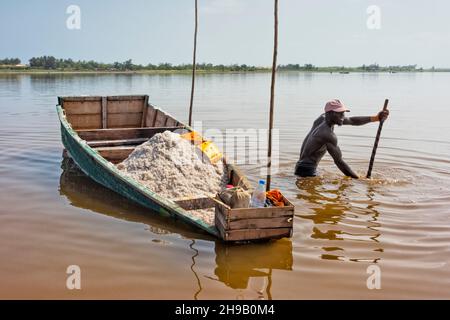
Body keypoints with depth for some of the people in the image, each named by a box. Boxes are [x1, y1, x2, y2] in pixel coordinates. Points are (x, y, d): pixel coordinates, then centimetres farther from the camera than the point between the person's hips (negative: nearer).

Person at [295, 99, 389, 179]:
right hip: (307, 171, -10)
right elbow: (339, 161, -19)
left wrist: (376, 118, 4)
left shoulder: (323, 118, 4)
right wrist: (358, 179, -14)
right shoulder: (328, 135, -24)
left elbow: (351, 121, 9)